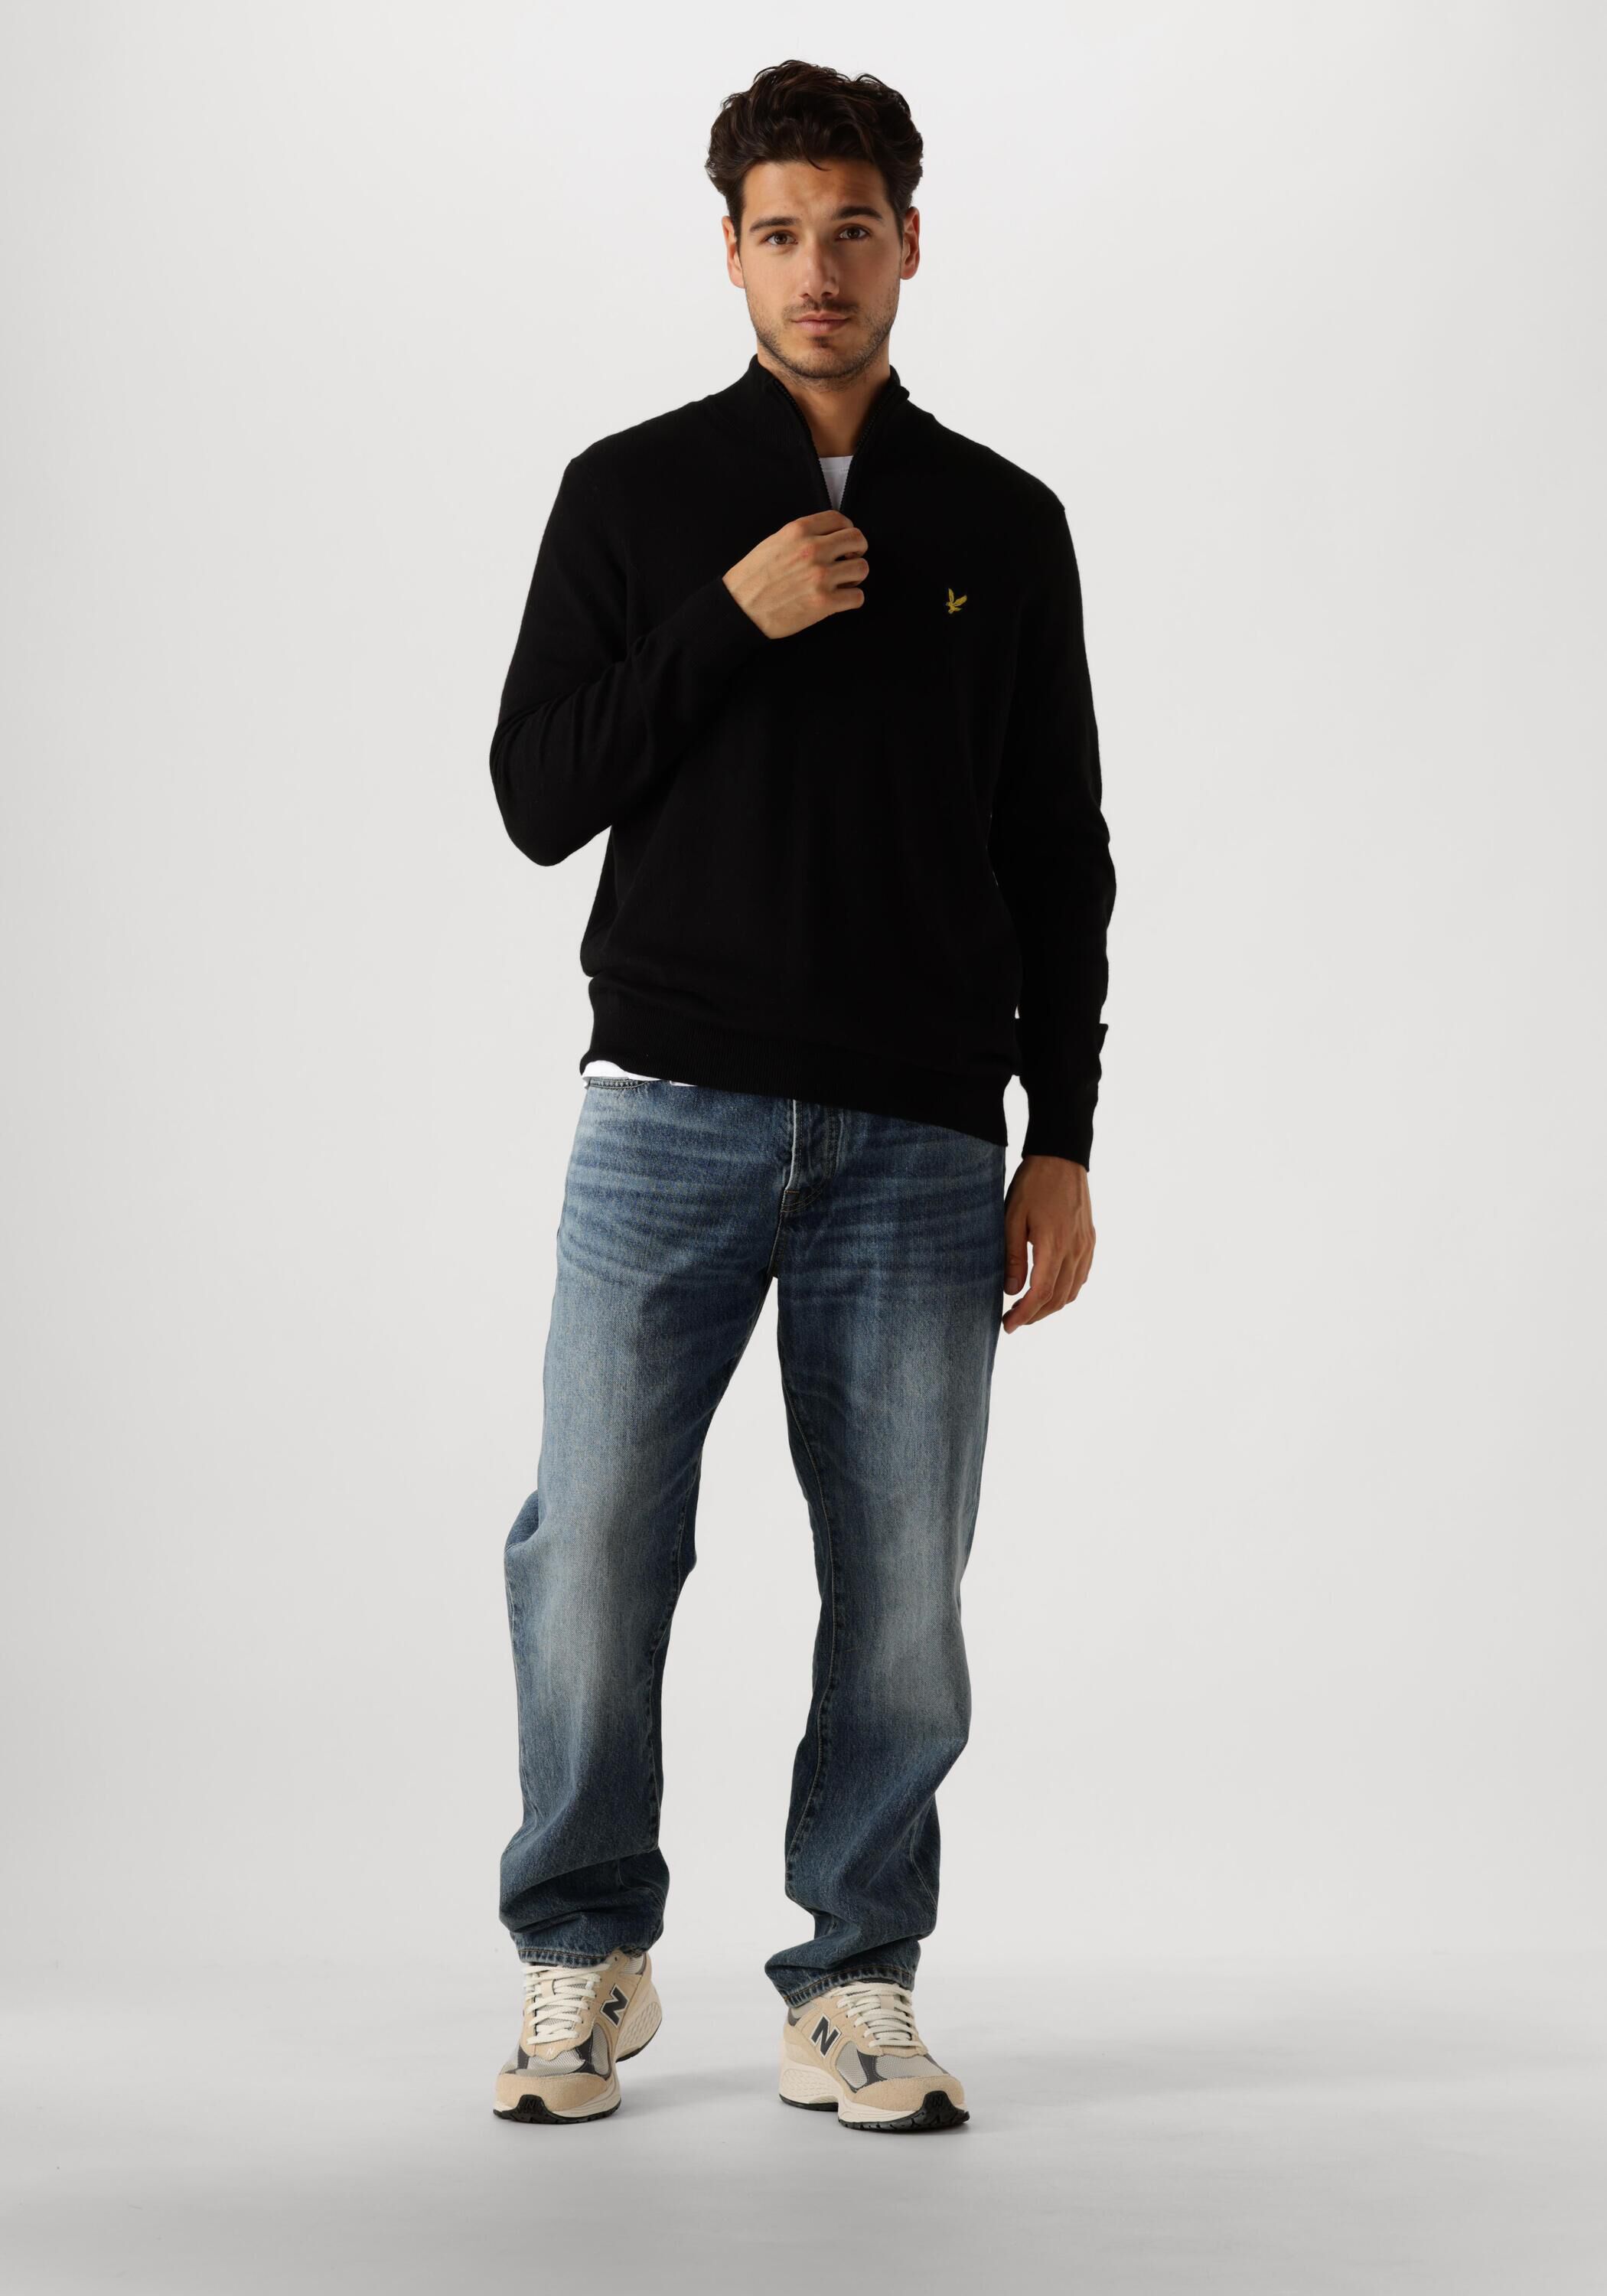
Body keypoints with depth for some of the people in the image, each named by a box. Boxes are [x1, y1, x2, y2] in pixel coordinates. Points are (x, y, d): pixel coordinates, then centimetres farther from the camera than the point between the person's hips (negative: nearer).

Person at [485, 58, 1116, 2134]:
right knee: (595, 1550, -5)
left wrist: (1062, 1142, 4)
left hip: (920, 1141, 1)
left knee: (901, 1588, 1)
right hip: (673, 1110, -1)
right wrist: (729, 622, -10)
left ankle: (855, 1989, 16)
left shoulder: (1003, 526, 11)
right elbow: (537, 797, 2)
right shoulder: (633, 491, 6)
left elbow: (1060, 859, 11)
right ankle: (584, 1959, 15)